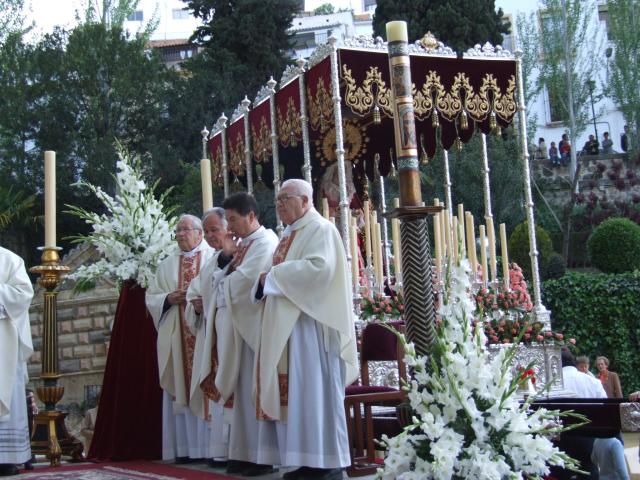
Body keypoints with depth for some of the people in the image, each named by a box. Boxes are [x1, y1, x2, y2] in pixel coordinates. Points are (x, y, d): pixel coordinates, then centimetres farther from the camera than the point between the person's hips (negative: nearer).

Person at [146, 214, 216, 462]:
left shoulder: (214, 257, 6)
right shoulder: (167, 264, 18)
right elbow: (151, 297, 14)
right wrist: (168, 299, -5)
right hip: (176, 336, 4)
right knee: (181, 389, 1)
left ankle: (211, 445, -4)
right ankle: (185, 448, 3)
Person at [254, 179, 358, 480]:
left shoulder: (320, 229, -6)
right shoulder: (289, 235, 21)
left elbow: (319, 267, -22)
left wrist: (274, 276, -15)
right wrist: (266, 282, 2)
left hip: (311, 322, -9)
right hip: (287, 326, 9)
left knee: (315, 390, -8)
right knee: (294, 392, 7)